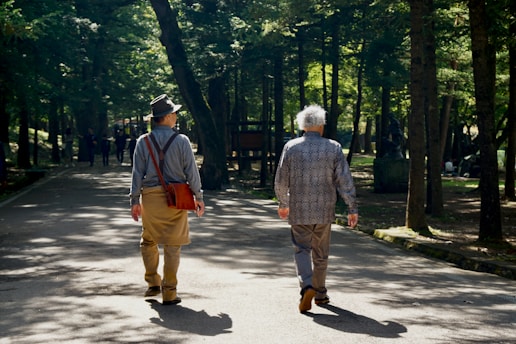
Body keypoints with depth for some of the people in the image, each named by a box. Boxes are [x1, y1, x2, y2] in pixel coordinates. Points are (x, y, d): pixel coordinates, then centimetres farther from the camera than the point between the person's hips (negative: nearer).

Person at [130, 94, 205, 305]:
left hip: (150, 197, 2)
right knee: (172, 245, 3)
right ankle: (169, 292, 5)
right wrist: (198, 197, 6)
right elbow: (191, 171, -3)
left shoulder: (143, 142, 0)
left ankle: (153, 283, 18)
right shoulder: (181, 141, -5)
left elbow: (137, 173, 1)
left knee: (148, 242, 19)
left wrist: (135, 200, 7)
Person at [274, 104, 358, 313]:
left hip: (298, 210, -1)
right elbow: (345, 181, -6)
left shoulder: (291, 147, -3)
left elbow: (280, 181, 1)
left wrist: (283, 204, 17)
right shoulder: (333, 148, -3)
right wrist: (352, 208, 1)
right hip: (324, 210, 1)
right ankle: (320, 293, 24)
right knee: (320, 253, 14)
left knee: (301, 249, 4)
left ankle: (307, 287, -19)